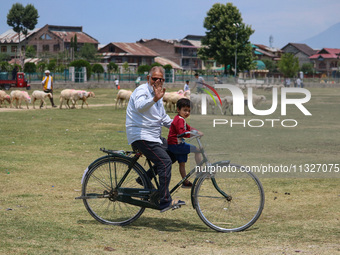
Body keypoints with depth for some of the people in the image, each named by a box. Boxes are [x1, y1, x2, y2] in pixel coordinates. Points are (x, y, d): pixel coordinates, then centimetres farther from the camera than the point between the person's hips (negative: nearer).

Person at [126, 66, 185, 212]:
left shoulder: (157, 93, 17)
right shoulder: (142, 91, -12)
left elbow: (164, 118, 29)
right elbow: (140, 106, -36)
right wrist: (154, 99, -53)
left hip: (153, 137, 10)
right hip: (141, 137, -10)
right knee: (165, 161, -20)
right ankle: (165, 202, -20)